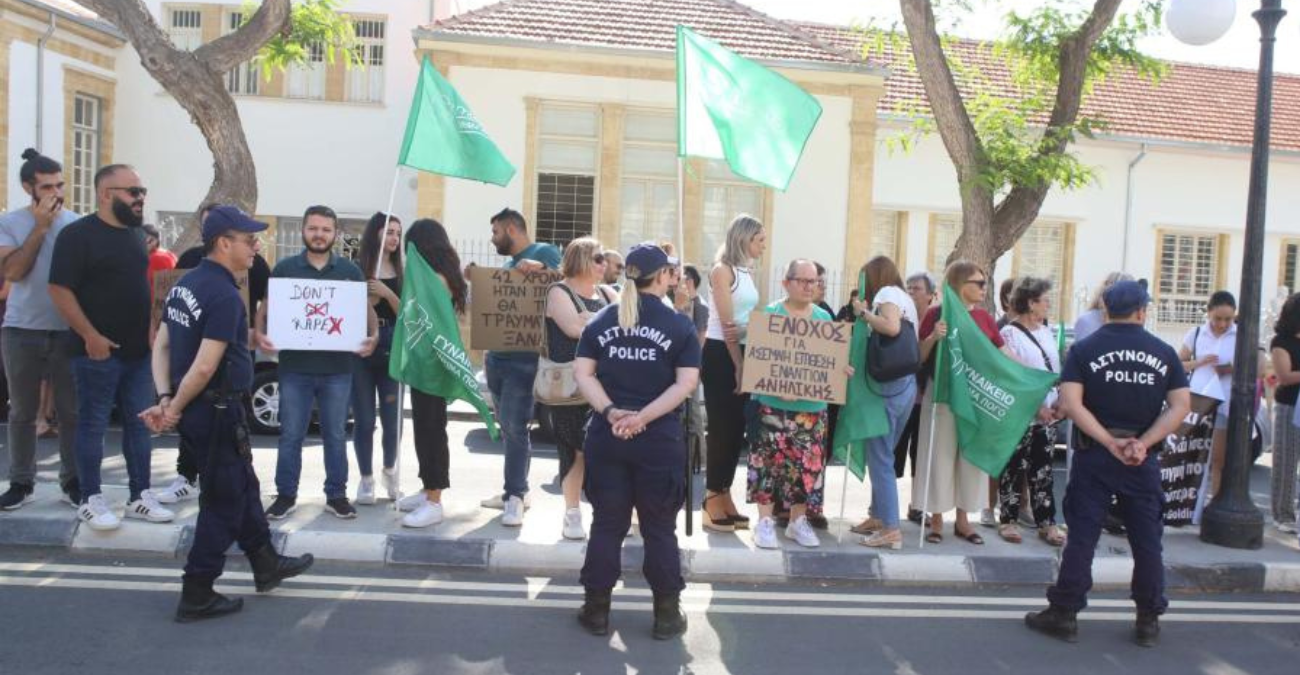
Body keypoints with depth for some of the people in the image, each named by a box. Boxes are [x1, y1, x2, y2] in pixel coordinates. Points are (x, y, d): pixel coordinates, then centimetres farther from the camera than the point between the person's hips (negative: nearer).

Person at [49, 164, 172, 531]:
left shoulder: (134, 234, 13)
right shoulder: (78, 234, -10)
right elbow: (59, 289, -14)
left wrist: (150, 331, 14)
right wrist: (90, 336, -19)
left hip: (138, 351, 7)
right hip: (98, 350, -7)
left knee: (139, 424, 9)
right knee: (93, 425, 2)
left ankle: (140, 496, 18)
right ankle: (91, 500, 12)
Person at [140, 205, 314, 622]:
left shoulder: (185, 285, 9)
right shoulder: (225, 295, -20)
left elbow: (161, 345, 8)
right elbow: (205, 367, -24)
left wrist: (166, 399, 0)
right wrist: (175, 409, -12)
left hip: (197, 410, 10)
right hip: (217, 411, -10)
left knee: (244, 487, 21)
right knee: (224, 501, 3)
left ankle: (266, 565, 34)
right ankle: (196, 596, 12)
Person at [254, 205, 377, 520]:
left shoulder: (350, 270, 5)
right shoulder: (285, 268, 4)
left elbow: (367, 309, 7)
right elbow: (267, 307, 6)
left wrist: (373, 335, -12)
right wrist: (258, 332, -13)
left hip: (337, 368, 1)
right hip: (295, 367, 0)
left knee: (335, 435, 10)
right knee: (291, 435, 6)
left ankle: (336, 495, 20)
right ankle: (286, 495, 19)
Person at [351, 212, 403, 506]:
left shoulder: (401, 274, 6)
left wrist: (387, 294, -13)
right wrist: (369, 300, -16)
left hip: (392, 349, 2)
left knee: (391, 418, 4)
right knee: (364, 420, 1)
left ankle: (389, 470, 28)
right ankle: (366, 478, 16)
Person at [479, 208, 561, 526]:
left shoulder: (544, 252, -3)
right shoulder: (507, 265, 21)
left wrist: (541, 267, -27)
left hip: (525, 357, -8)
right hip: (498, 355, 8)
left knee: (515, 425, -9)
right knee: (507, 426, 11)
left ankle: (515, 496, -1)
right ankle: (515, 490, 20)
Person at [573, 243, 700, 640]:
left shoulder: (601, 321, 7)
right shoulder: (679, 325, -2)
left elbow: (582, 374, -2)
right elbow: (686, 383, -11)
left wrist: (611, 412, -12)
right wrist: (643, 417, -16)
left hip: (606, 437, 3)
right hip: (659, 440, -2)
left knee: (606, 525, 12)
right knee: (659, 529, 9)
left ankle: (596, 611, 19)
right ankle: (666, 615, 17)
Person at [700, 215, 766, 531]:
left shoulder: (747, 272, 15)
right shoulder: (722, 270, -9)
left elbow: (752, 318, 10)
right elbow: (728, 324, -14)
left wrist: (746, 364, -4)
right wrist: (737, 366, -15)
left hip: (743, 352, 8)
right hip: (720, 354, -8)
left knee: (737, 428, 10)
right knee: (722, 427, -4)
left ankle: (724, 496, 19)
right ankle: (712, 502, 5)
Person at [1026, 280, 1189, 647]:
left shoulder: (1085, 349, -3)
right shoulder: (1163, 352, 3)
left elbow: (1071, 404, -14)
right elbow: (1181, 405, -6)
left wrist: (1110, 443, -13)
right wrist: (1143, 443, -13)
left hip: (1094, 455, -1)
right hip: (1144, 460, 1)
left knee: (1082, 537, 3)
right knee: (1147, 540, 11)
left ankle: (1064, 615, 8)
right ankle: (1148, 621, 20)